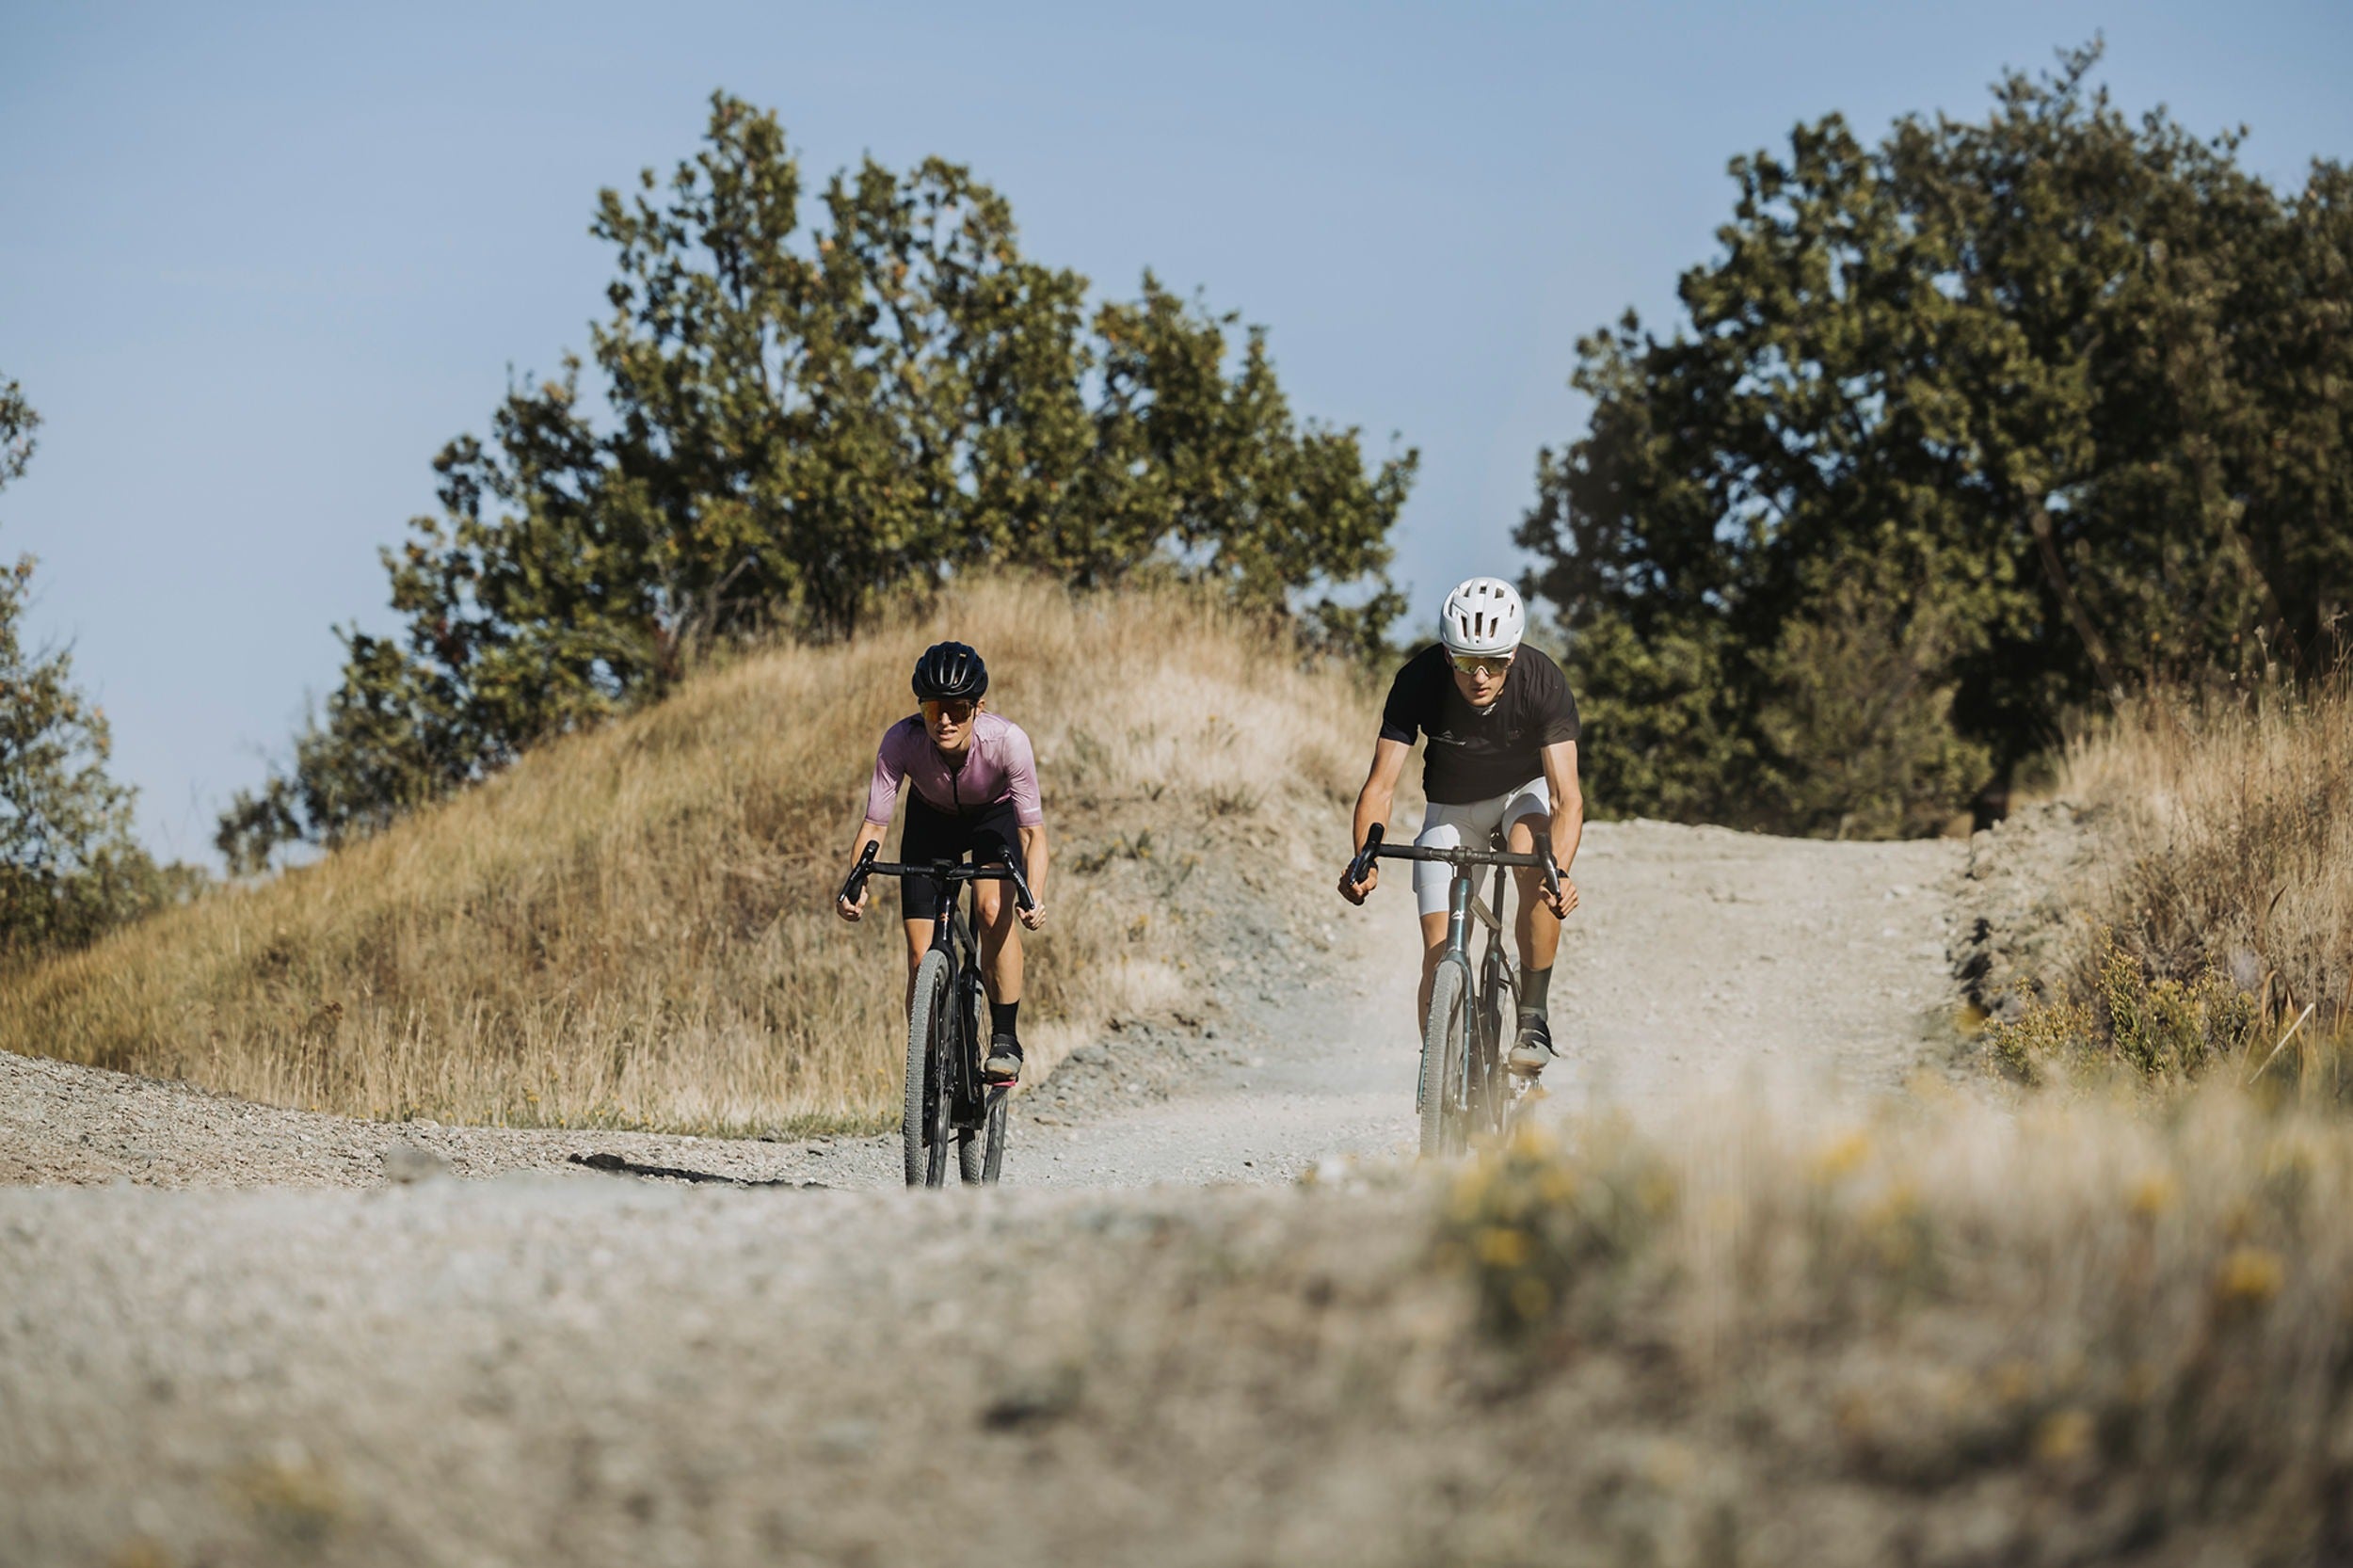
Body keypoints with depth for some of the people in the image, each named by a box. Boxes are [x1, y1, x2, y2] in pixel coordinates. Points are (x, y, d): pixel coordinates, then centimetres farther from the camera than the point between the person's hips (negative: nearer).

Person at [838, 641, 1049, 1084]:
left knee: (993, 909, -29)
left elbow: (1034, 833, -33)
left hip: (995, 817, -1)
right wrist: (855, 885, -47)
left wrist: (1034, 898, -49)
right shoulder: (901, 741, -34)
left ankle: (1005, 1038, -13)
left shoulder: (1007, 741, -36)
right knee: (922, 955, -8)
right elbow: (874, 823, -30)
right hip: (931, 820, 2)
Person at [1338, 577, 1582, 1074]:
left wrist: (1561, 871, -53)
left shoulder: (1542, 682, -31)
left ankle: (1533, 1020, -21)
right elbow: (1380, 786, -28)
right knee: (1439, 951, -10)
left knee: (1535, 866, -33)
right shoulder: (1420, 681, -29)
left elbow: (1567, 796, -35)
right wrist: (1365, 860, -46)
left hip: (1526, 790, -1)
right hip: (1452, 805, 1)